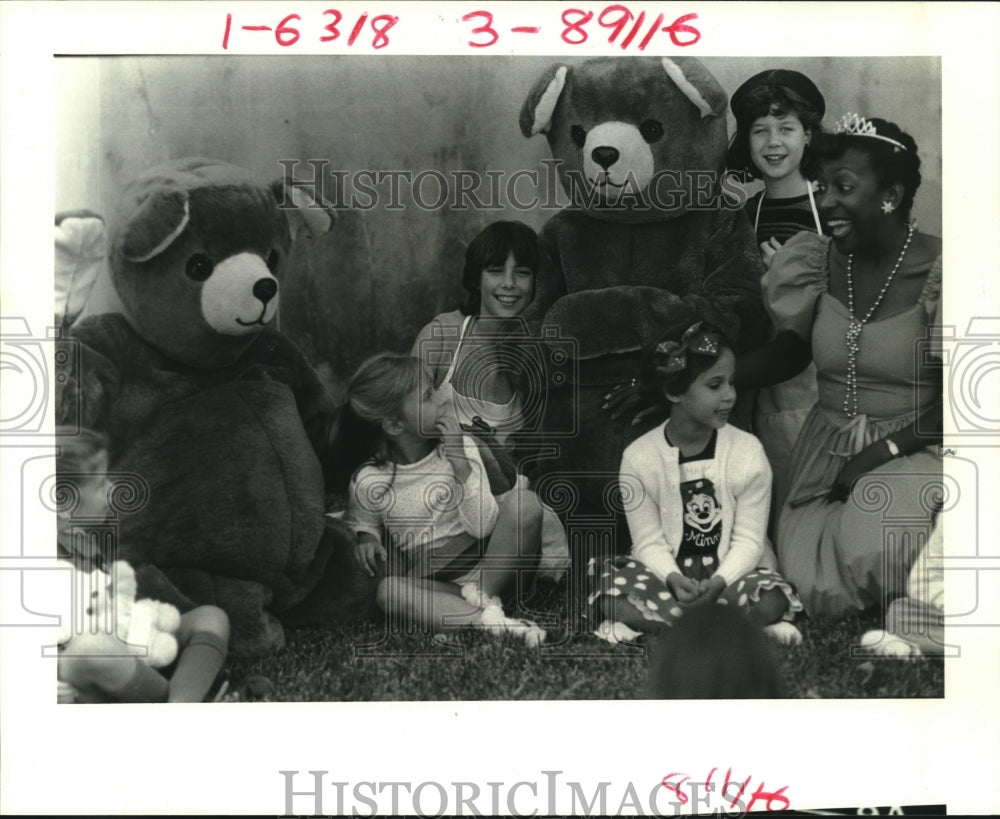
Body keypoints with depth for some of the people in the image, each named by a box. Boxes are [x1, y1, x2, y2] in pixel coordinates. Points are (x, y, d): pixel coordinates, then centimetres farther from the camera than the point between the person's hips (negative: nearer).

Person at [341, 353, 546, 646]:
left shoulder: (461, 447, -2)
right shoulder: (369, 481, -3)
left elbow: (484, 527, -10)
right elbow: (361, 523, 16)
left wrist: (461, 465, -20)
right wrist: (366, 537, -8)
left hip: (486, 563, 1)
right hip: (431, 583, -1)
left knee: (524, 501, -23)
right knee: (388, 591, -34)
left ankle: (479, 593, -20)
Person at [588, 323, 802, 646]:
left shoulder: (747, 451, -5)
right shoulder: (639, 456, -5)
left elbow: (748, 540, -7)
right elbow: (649, 543, -7)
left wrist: (720, 581, -26)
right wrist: (673, 580, -28)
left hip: (731, 573, 0)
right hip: (669, 575, 0)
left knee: (770, 602, -32)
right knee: (611, 595, -28)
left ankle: (649, 624, -23)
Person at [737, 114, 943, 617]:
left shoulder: (938, 273, -13)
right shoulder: (820, 261, 0)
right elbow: (788, 351, 9)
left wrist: (880, 453, -18)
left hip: (908, 450, -3)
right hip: (825, 450, 3)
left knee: (869, 554, -31)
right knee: (821, 591, -17)